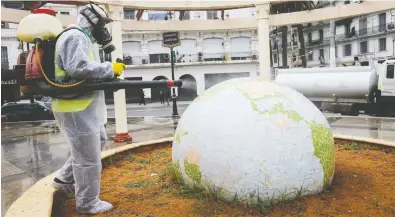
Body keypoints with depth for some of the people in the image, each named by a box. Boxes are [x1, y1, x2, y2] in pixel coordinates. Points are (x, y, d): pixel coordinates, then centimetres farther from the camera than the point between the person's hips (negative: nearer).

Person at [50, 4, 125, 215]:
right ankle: (88, 203, 15)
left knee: (98, 141, 25)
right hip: (75, 108, -11)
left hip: (83, 106, 11)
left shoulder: (84, 39, 19)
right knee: (88, 156, -1)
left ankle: (64, 179, 35)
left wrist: (109, 73, 3)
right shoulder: (75, 37, -14)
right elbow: (78, 69, -28)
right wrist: (110, 68, -19)